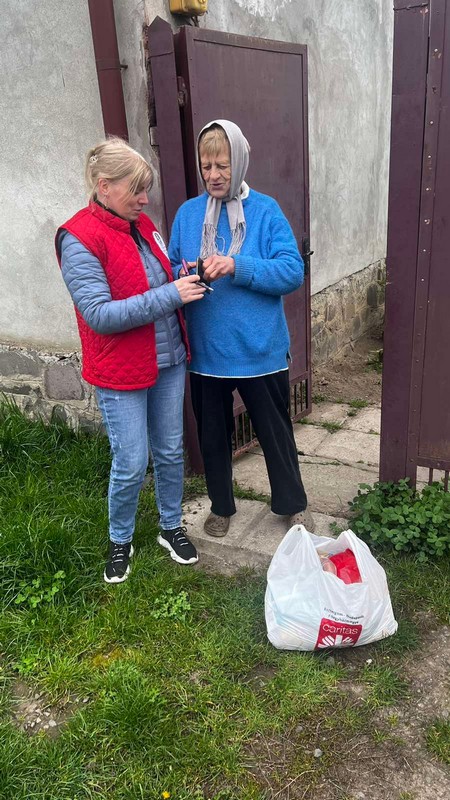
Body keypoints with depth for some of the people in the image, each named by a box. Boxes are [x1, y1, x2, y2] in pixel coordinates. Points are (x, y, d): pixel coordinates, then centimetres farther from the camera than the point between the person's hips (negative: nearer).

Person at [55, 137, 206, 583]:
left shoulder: (142, 224, 6)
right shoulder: (79, 240, -15)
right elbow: (99, 314, -22)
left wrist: (182, 280, -3)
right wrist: (170, 295, -23)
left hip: (169, 361, 7)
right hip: (121, 373, -6)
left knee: (170, 452, 15)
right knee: (131, 466, 2)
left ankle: (171, 527, 37)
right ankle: (120, 541, 29)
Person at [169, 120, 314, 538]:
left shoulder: (265, 210, -7)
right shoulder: (187, 213, 2)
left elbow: (293, 271, -14)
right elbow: (170, 269, 6)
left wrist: (238, 267, -26)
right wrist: (183, 276, -17)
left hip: (259, 349, -2)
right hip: (205, 350, 3)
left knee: (275, 431, 14)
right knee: (212, 433, 17)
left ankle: (293, 503, 37)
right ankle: (221, 506, 40)